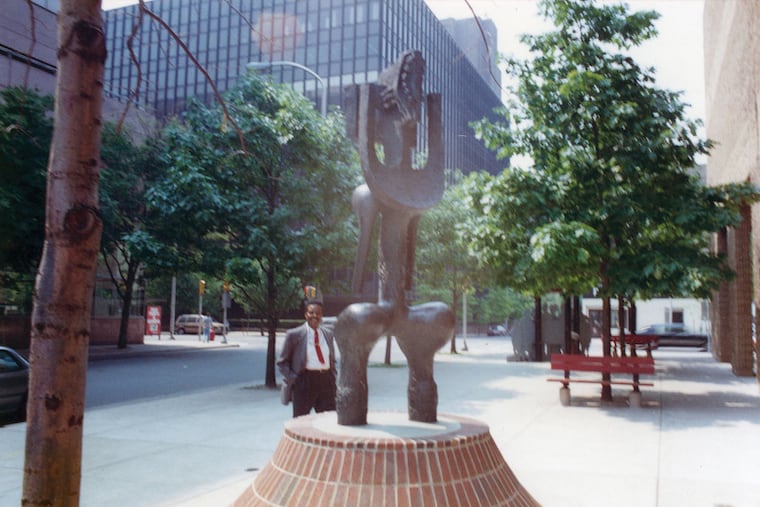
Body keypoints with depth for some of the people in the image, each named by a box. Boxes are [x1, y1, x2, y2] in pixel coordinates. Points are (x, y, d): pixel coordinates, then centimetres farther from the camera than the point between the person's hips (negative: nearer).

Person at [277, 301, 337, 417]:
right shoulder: (294, 334, -3)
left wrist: (333, 378, 8)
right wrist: (292, 379, -8)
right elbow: (282, 361, 2)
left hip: (326, 381, 4)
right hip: (305, 381, -4)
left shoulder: (328, 334, 11)